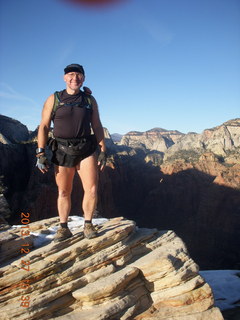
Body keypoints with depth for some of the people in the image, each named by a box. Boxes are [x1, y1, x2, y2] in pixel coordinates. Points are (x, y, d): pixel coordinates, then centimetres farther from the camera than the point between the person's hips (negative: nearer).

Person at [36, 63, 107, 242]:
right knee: (64, 192, 7)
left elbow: (97, 127, 8)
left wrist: (103, 151, 2)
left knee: (92, 189, -8)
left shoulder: (90, 100, 7)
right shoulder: (54, 99, 2)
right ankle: (64, 228, 20)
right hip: (62, 152, -1)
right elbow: (44, 127, 0)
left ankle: (88, 225, 10)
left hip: (86, 150, 1)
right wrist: (40, 154, -7)